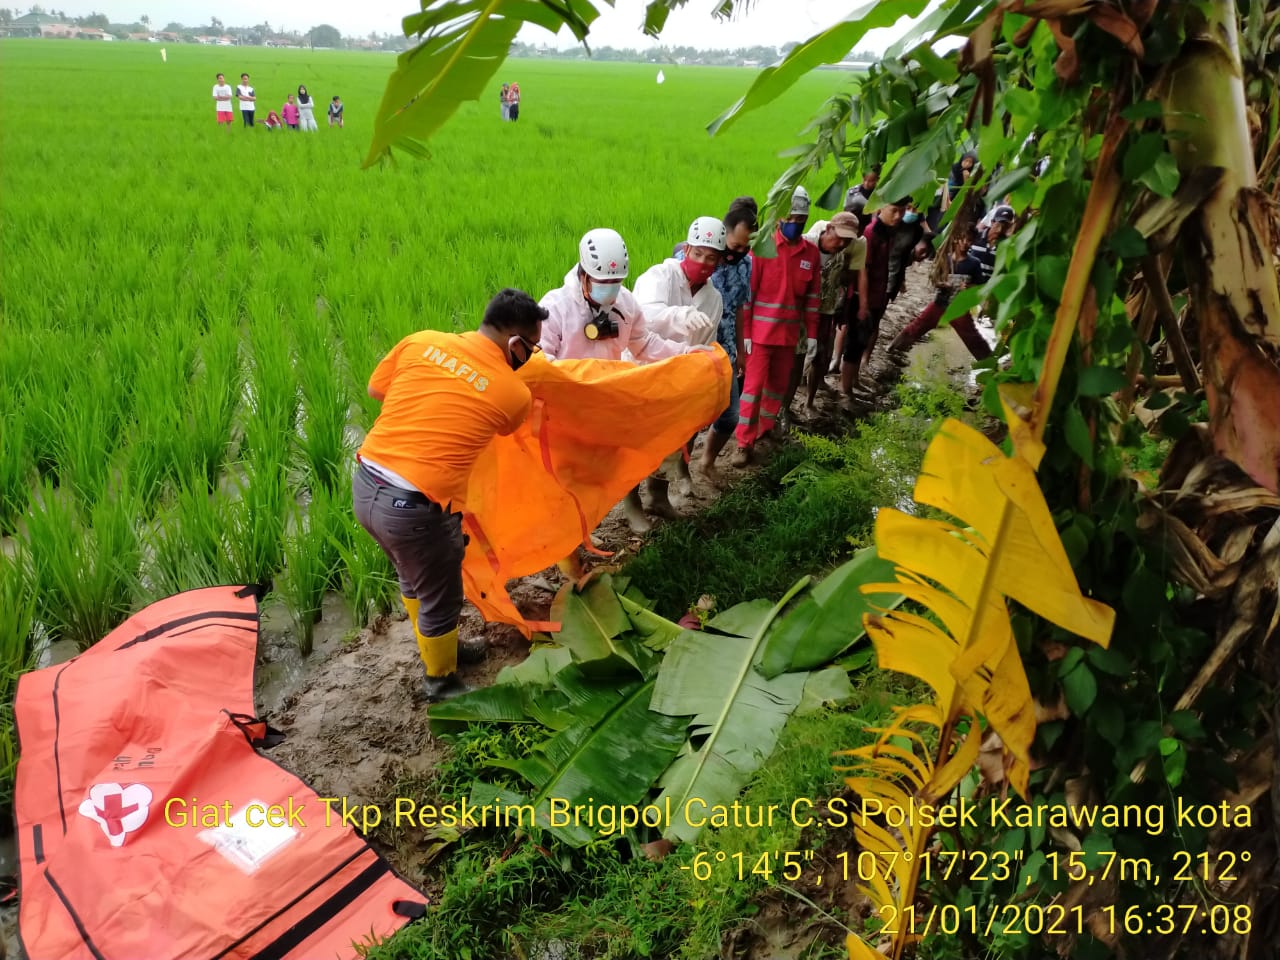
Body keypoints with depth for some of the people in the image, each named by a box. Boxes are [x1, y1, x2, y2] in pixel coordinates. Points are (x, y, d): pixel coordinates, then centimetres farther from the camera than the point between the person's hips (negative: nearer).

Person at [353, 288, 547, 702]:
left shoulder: (422, 340, 2)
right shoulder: (515, 393, -8)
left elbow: (376, 389, 14)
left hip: (365, 485, 7)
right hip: (414, 507, -6)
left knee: (415, 577, 30)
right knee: (440, 599, 19)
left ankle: (439, 648, 52)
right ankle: (441, 682, 42)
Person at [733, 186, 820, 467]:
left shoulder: (812, 252, 2)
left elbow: (813, 296, 8)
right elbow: (747, 292, -9)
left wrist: (811, 334, 6)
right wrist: (744, 333, -11)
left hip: (789, 333, 4)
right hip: (761, 332, -4)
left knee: (778, 385, 14)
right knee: (754, 386, -3)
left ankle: (766, 430, 32)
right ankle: (744, 444, 2)